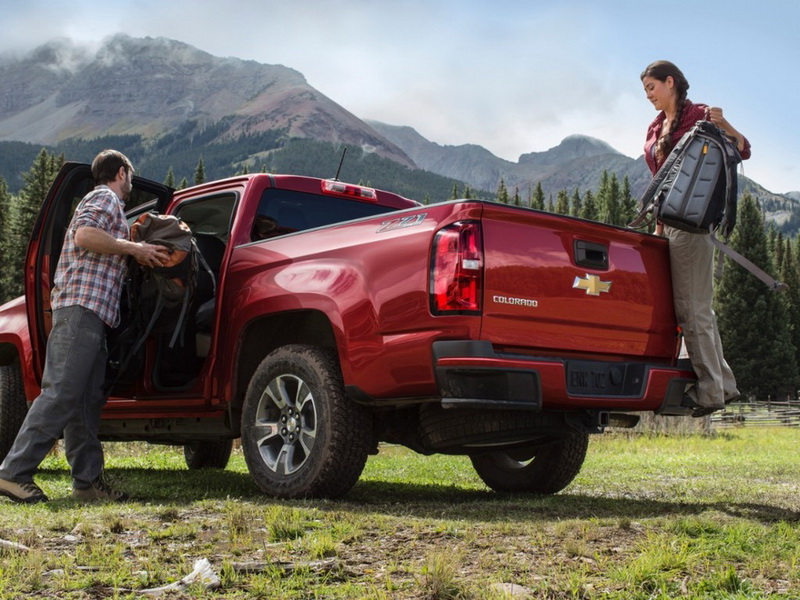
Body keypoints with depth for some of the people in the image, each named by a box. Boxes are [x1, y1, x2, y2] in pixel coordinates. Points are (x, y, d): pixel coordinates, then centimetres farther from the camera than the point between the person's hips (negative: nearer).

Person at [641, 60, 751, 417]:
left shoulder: (698, 115, -2)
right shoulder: (655, 128, 19)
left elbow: (743, 151, -5)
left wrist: (723, 125, -23)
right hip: (668, 220, 8)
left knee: (692, 307, -8)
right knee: (695, 307, 9)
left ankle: (709, 391, -1)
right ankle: (723, 384, 16)